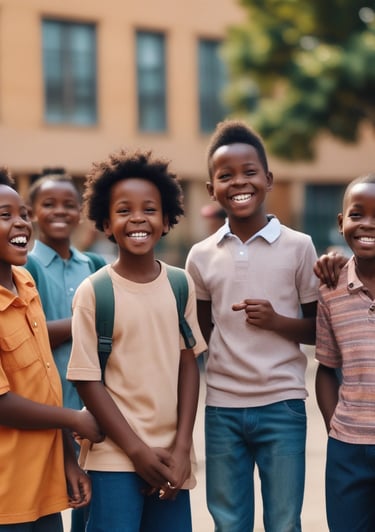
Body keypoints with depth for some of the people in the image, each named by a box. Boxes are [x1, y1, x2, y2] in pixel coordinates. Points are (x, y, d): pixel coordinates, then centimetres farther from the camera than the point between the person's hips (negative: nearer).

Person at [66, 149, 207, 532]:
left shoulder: (181, 285, 3)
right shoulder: (93, 292, -7)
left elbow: (188, 366, 4)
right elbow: (88, 380, -7)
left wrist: (181, 448, -3)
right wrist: (138, 451, -8)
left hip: (171, 457, 3)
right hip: (115, 458, -3)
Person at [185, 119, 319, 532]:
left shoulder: (298, 246, -2)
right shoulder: (201, 256, 4)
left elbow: (320, 329, 3)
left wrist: (277, 321, -14)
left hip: (282, 405, -2)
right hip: (222, 408, 2)